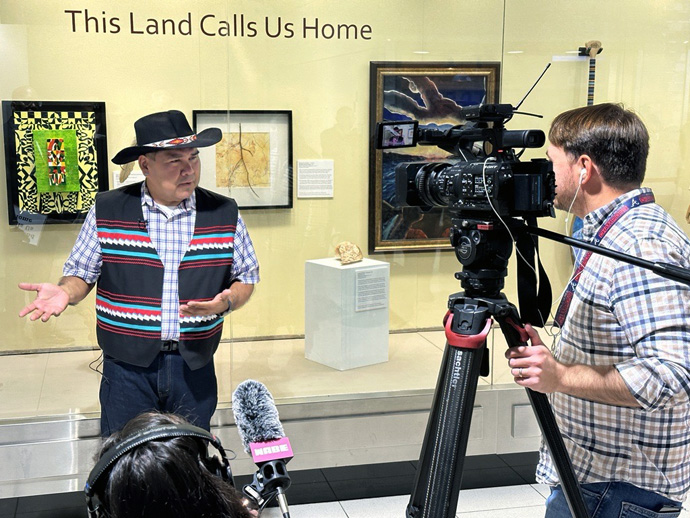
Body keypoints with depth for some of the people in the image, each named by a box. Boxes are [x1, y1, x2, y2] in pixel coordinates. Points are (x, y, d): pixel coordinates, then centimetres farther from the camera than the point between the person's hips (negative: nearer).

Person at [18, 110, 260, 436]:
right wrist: (65, 293, -15)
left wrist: (227, 302, -12)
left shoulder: (225, 213, 1)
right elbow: (81, 273, 7)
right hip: (127, 365, -1)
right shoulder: (106, 211, -2)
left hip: (195, 367, 1)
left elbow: (246, 277, 9)